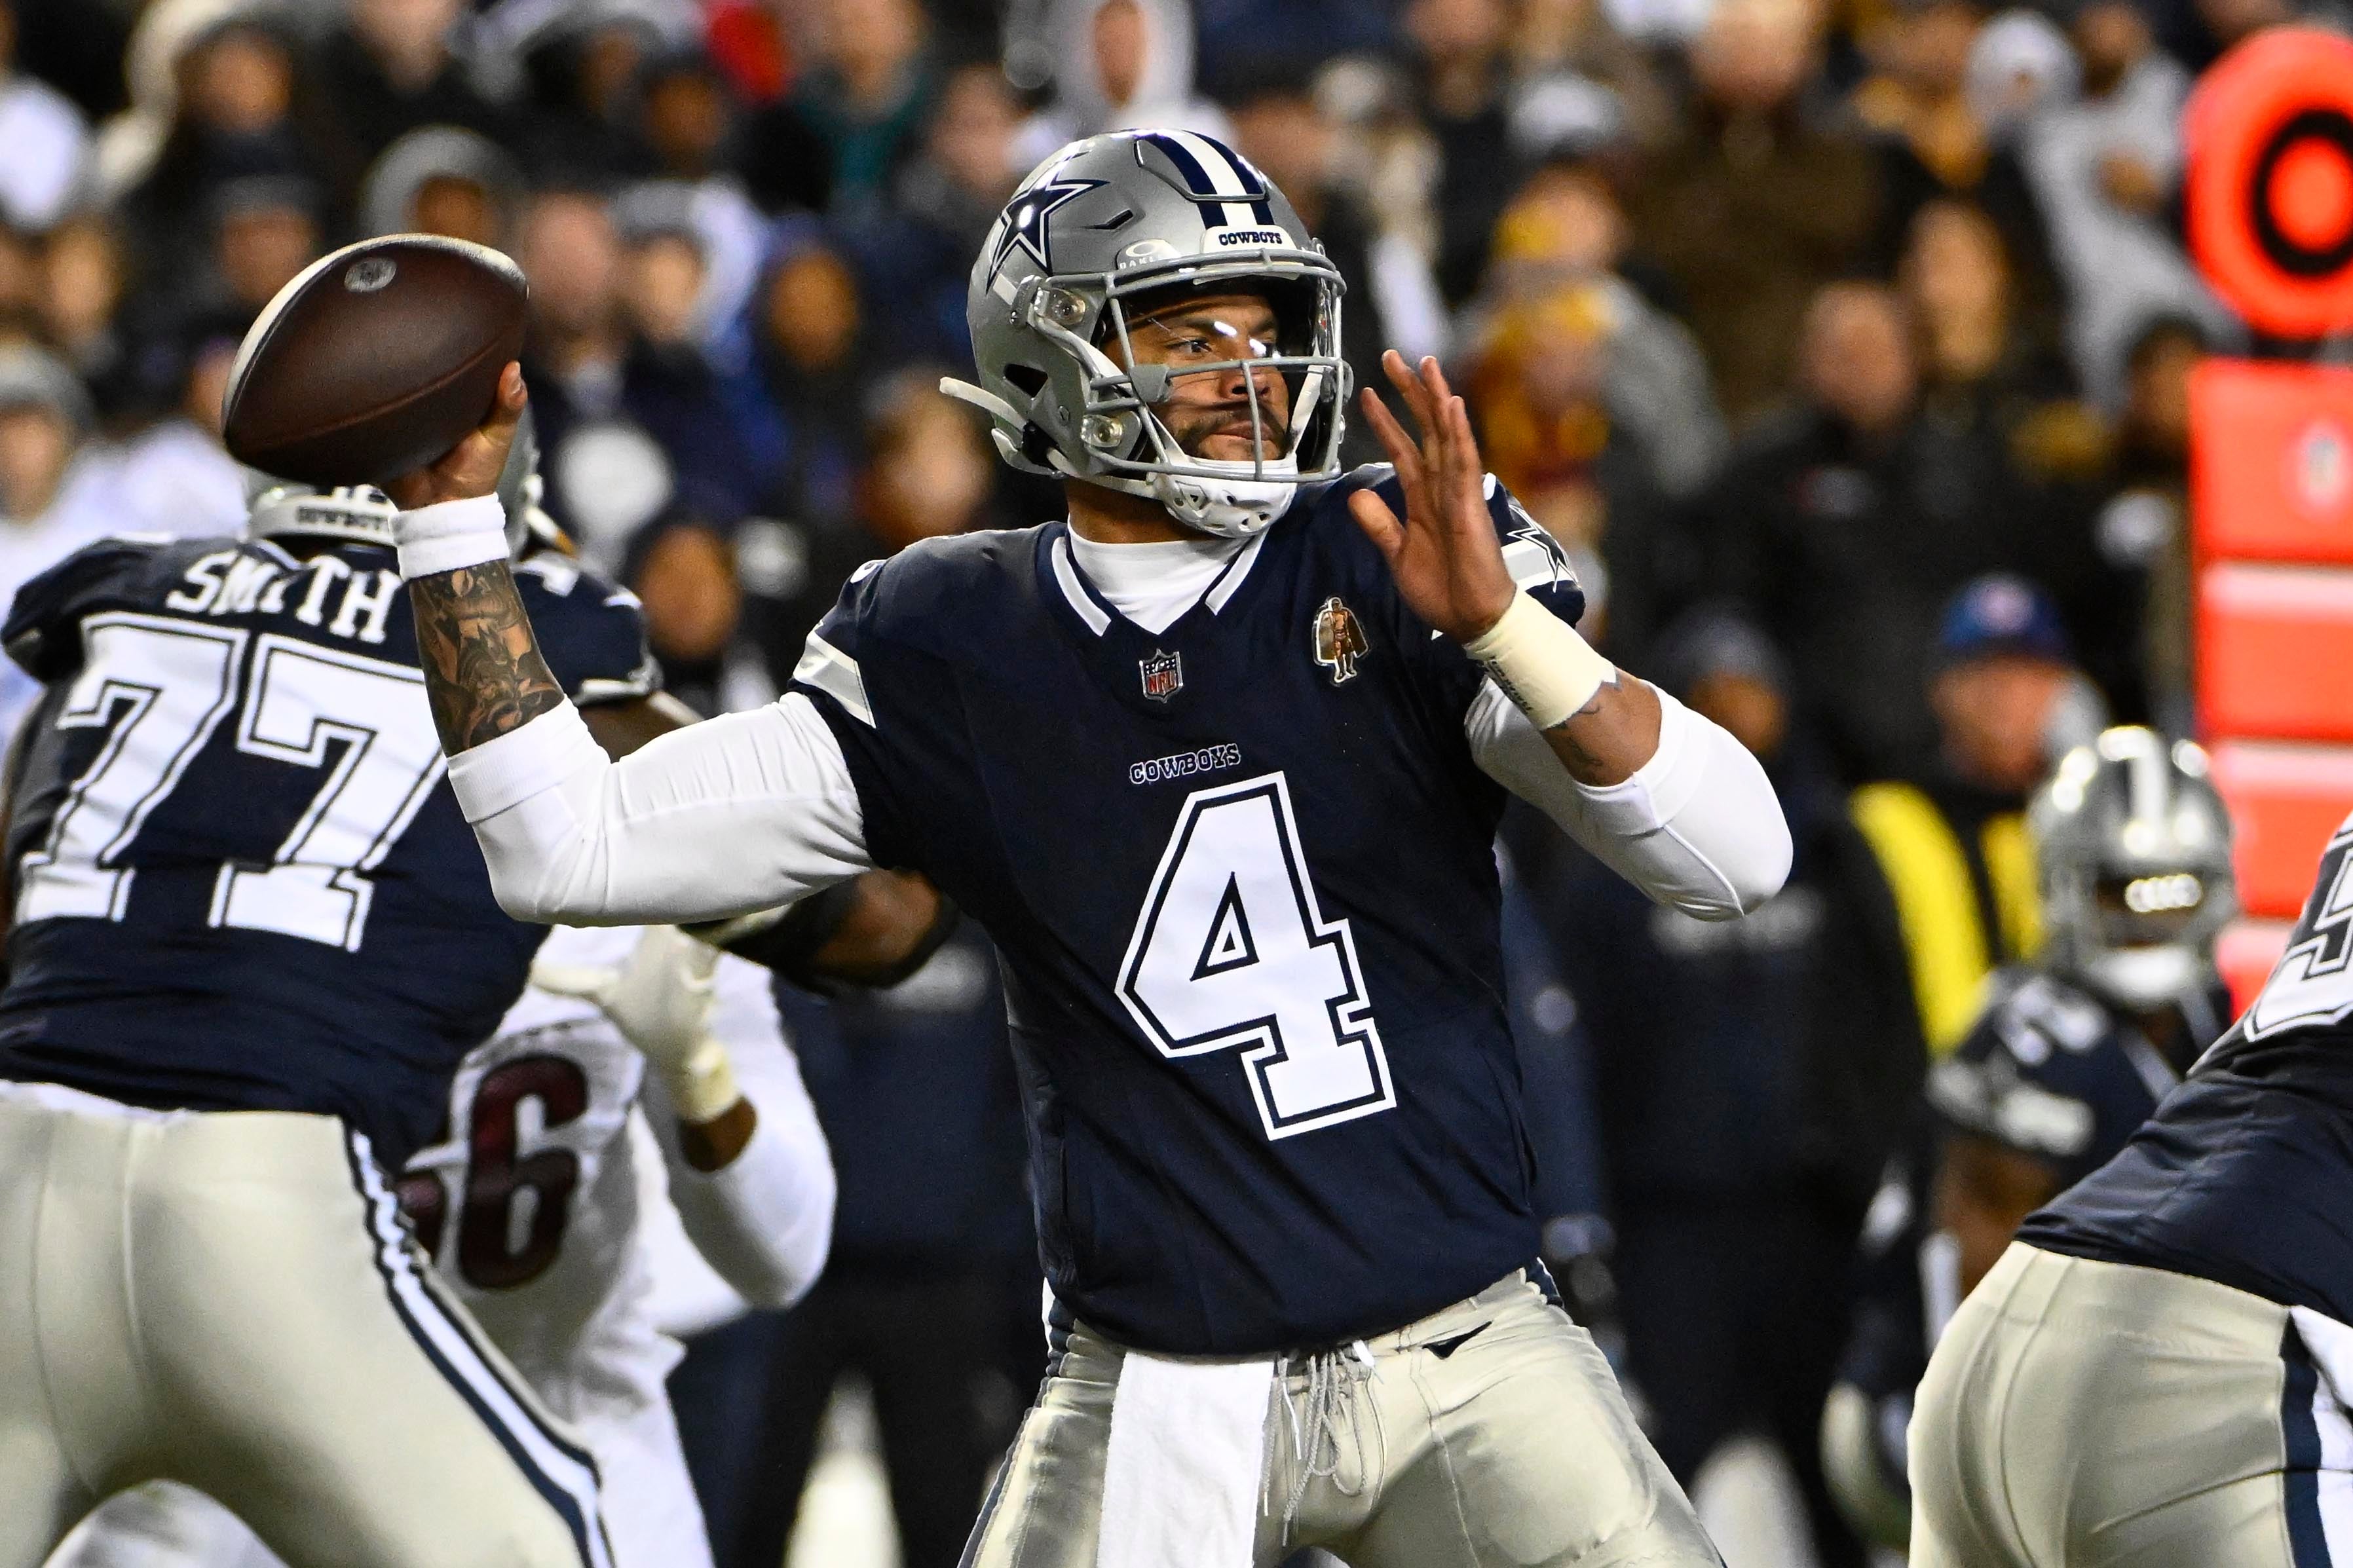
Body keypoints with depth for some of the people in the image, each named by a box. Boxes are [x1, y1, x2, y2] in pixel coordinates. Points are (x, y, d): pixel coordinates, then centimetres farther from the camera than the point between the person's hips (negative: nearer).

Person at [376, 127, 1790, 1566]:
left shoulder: (1399, 567, -2)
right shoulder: (946, 655, 2)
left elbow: (1738, 857, -11)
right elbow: (571, 850, 2)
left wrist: (1502, 622, -25)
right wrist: (454, 513, -1)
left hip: (1466, 1356, 0)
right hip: (1158, 1393, 0)